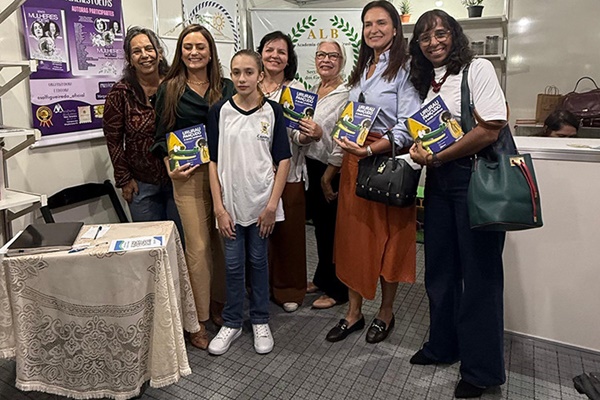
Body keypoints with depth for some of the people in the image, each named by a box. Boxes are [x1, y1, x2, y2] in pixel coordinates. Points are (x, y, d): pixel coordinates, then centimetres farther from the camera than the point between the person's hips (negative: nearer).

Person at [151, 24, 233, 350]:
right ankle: (198, 320, 14)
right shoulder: (169, 89, 6)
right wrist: (171, 169, -8)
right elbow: (161, 136, 6)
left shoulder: (226, 87, 9)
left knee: (222, 241, 9)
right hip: (190, 176, -2)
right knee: (197, 247, -1)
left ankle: (219, 305, 29)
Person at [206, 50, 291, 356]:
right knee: (233, 264, 9)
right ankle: (232, 323, 28)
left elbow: (283, 160, -2)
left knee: (258, 261, 11)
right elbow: (214, 161, 0)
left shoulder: (272, 111, -1)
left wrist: (272, 205, -8)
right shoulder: (219, 111, 0)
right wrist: (219, 207, -6)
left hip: (262, 202, 0)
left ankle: (260, 322, 29)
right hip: (230, 202, 1)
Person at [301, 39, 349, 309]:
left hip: (334, 170, -7)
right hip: (312, 166, 7)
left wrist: (328, 176, -14)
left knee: (334, 229, 4)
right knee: (320, 226, 16)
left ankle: (337, 290, 20)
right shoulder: (310, 93, 12)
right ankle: (322, 279, 34)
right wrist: (304, 134, -9)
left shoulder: (347, 94, -11)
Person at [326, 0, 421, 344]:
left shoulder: (405, 69, -6)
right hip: (354, 162, 7)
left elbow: (408, 127, -15)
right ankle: (354, 313, 24)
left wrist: (370, 149, -25)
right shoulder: (360, 71, 17)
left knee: (387, 239, 5)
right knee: (352, 237, 9)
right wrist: (348, 149, 6)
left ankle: (386, 312, 25)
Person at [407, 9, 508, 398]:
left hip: (475, 176, -7)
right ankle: (443, 345, 32)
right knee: (440, 267, 13)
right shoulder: (426, 80, 15)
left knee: (479, 272, 3)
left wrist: (437, 158, -15)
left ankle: (482, 368, 20)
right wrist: (420, 152, -1)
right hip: (438, 179, 7)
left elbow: (490, 130, -16)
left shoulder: (478, 68, -5)